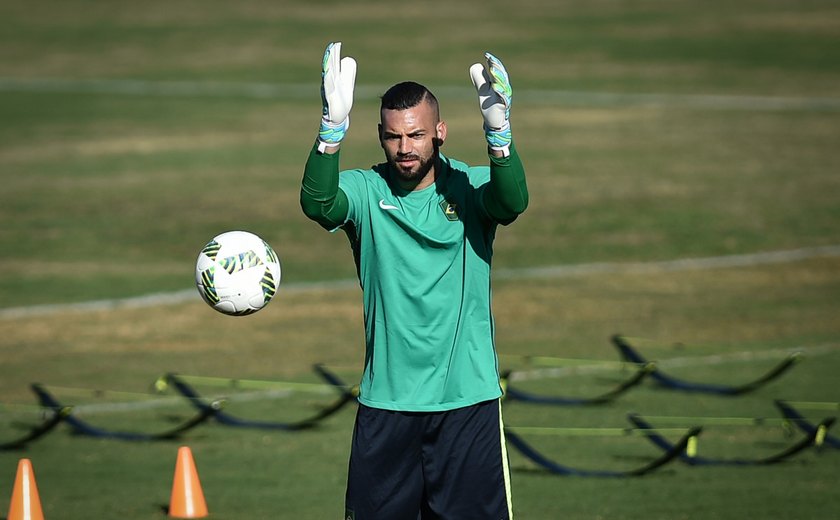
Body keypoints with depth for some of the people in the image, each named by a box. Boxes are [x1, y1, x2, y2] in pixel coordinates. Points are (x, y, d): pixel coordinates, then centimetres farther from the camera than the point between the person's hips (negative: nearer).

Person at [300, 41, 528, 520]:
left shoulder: (470, 187, -1)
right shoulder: (366, 191, 0)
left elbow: (512, 202, -23)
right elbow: (318, 204, -21)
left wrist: (499, 131, -40)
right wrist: (333, 127, -37)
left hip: (467, 397, -1)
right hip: (385, 402, 1)